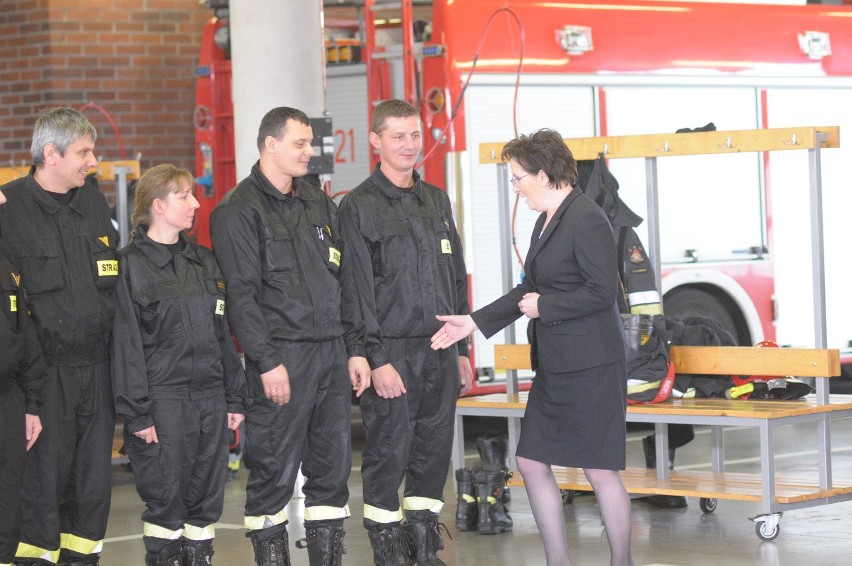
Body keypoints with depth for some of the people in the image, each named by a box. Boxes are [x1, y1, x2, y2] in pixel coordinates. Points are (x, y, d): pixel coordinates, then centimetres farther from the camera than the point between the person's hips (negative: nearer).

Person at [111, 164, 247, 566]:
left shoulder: (204, 261, 14)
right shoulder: (132, 264, -6)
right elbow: (127, 343, -10)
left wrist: (234, 397, 13)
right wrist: (137, 412, -14)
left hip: (210, 397, 6)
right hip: (163, 400, -6)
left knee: (207, 497, 8)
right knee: (166, 498, -3)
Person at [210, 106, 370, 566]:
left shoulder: (319, 205, 16)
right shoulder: (239, 210, -6)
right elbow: (241, 294, -12)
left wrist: (355, 348, 12)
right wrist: (267, 361, -17)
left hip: (331, 354, 7)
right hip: (280, 356, -7)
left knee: (333, 464, 8)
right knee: (274, 468, -4)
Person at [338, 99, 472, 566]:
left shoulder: (436, 200, 15)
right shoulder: (359, 207, -6)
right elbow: (359, 290, -11)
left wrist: (462, 349, 15)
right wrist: (377, 359, -16)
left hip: (439, 351, 6)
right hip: (393, 352, -6)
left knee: (433, 451, 9)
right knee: (388, 453, -3)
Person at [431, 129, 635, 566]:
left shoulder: (587, 221, -16)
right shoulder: (547, 221, 14)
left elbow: (603, 292, -21)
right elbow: (531, 290, 21)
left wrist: (545, 307, -12)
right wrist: (474, 323, 18)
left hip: (590, 367, -10)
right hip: (555, 367, 10)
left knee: (600, 471, -3)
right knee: (532, 463, 10)